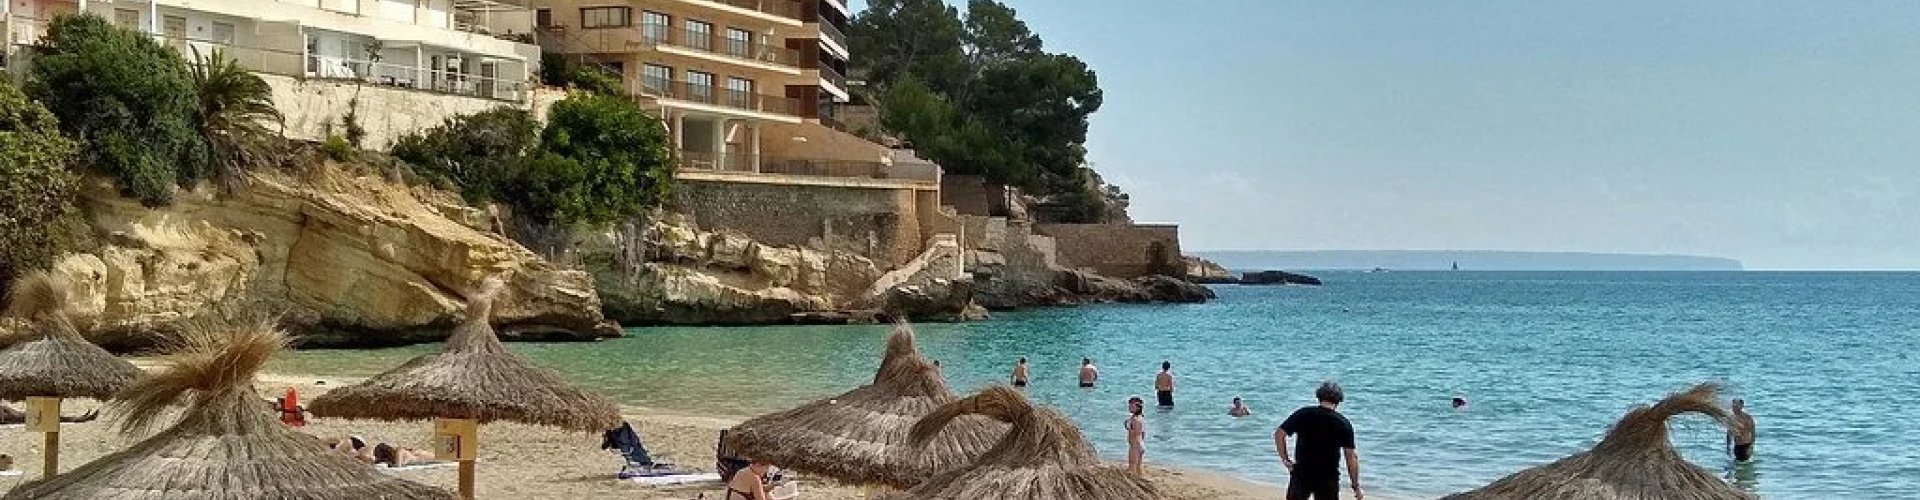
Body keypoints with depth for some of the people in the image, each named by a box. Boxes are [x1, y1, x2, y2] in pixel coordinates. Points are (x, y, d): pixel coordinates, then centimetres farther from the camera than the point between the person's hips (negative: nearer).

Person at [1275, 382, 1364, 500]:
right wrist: (1356, 487, -1)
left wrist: (1285, 459, 5)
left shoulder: (1303, 414, -1)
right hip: (1328, 479, -1)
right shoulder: (1343, 423, -4)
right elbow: (1351, 457, -6)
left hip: (1301, 474, 1)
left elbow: (1279, 434, -4)